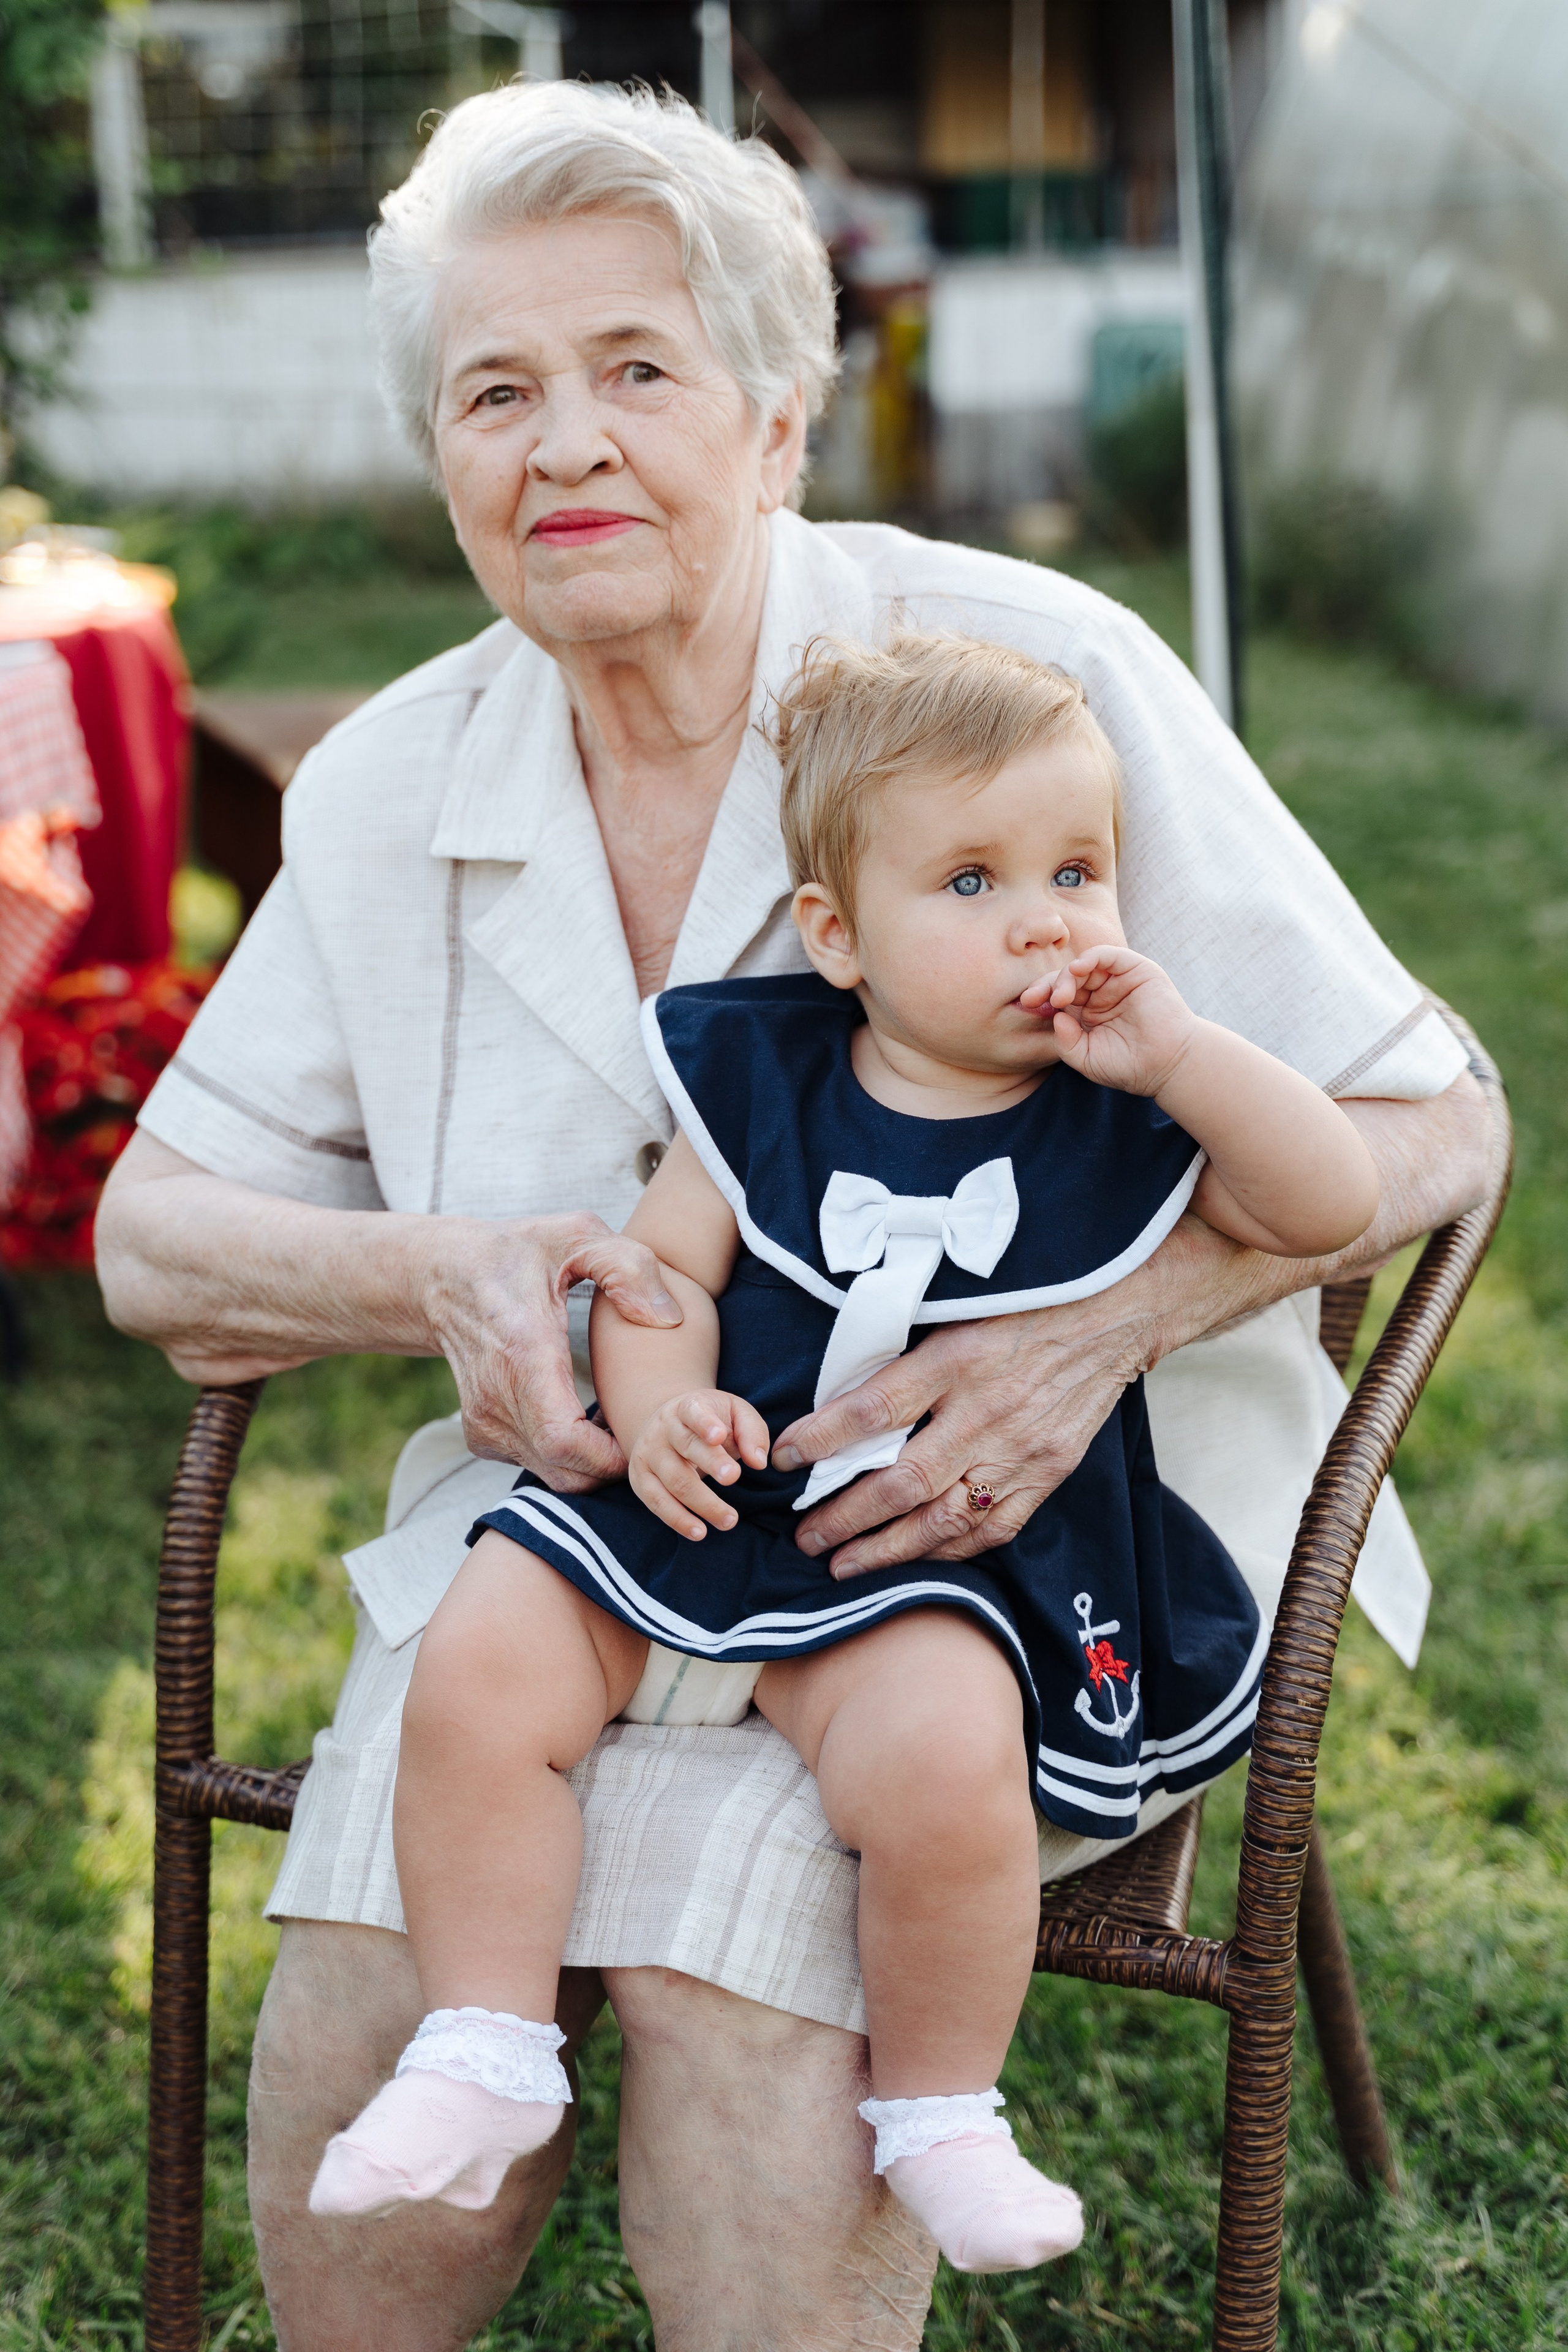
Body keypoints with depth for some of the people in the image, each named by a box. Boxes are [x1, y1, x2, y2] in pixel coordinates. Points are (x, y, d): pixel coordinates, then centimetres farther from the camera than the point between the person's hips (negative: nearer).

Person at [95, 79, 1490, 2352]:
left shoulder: (1029, 669, -7)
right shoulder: (387, 789, 6)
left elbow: (1424, 1119, -5)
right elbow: (155, 1237, 9)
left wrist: (1101, 1328, -23)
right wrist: (440, 1277, -13)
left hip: (1003, 1535, -3)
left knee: (727, 1953, -28)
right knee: (369, 1968, -21)